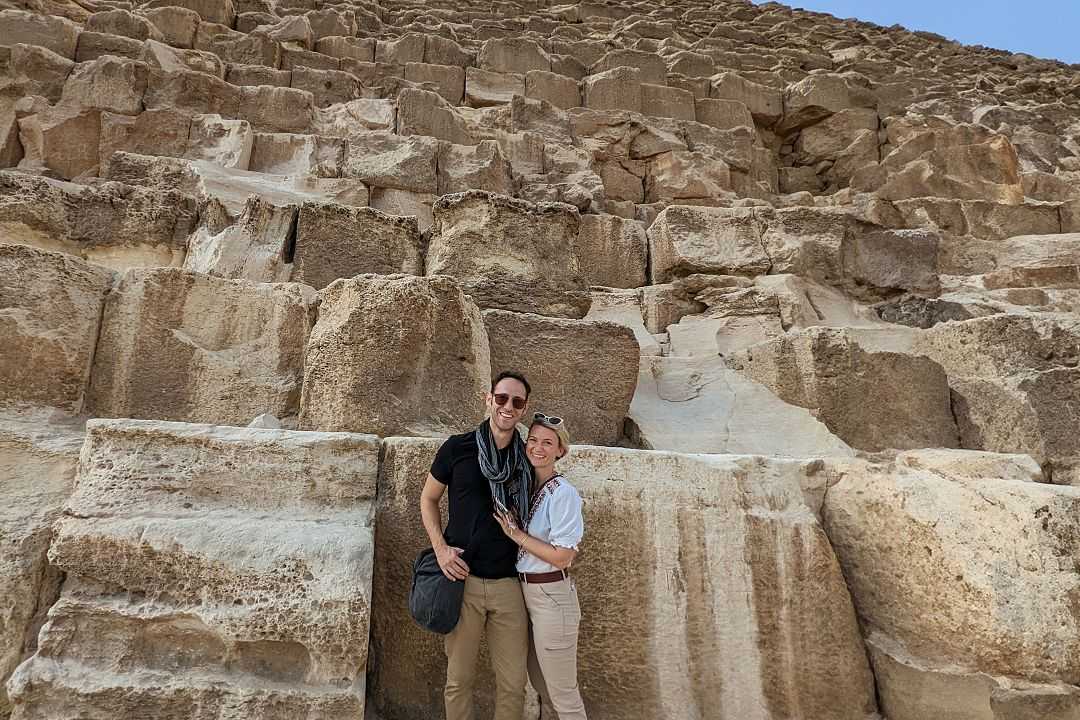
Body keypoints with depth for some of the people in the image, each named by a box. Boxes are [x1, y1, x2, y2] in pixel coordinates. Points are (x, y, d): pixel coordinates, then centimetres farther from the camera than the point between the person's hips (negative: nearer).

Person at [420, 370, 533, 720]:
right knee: (458, 680, 11)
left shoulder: (528, 458, 2)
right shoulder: (457, 448, -4)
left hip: (510, 584, 2)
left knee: (513, 683, 10)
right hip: (463, 579, -2)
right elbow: (428, 499, 7)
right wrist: (441, 549, -5)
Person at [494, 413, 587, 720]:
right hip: (523, 591, 8)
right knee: (539, 683, 22)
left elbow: (561, 557, -19)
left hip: (551, 595, -8)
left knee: (561, 692, 7)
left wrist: (516, 534, -16)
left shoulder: (563, 493, -18)